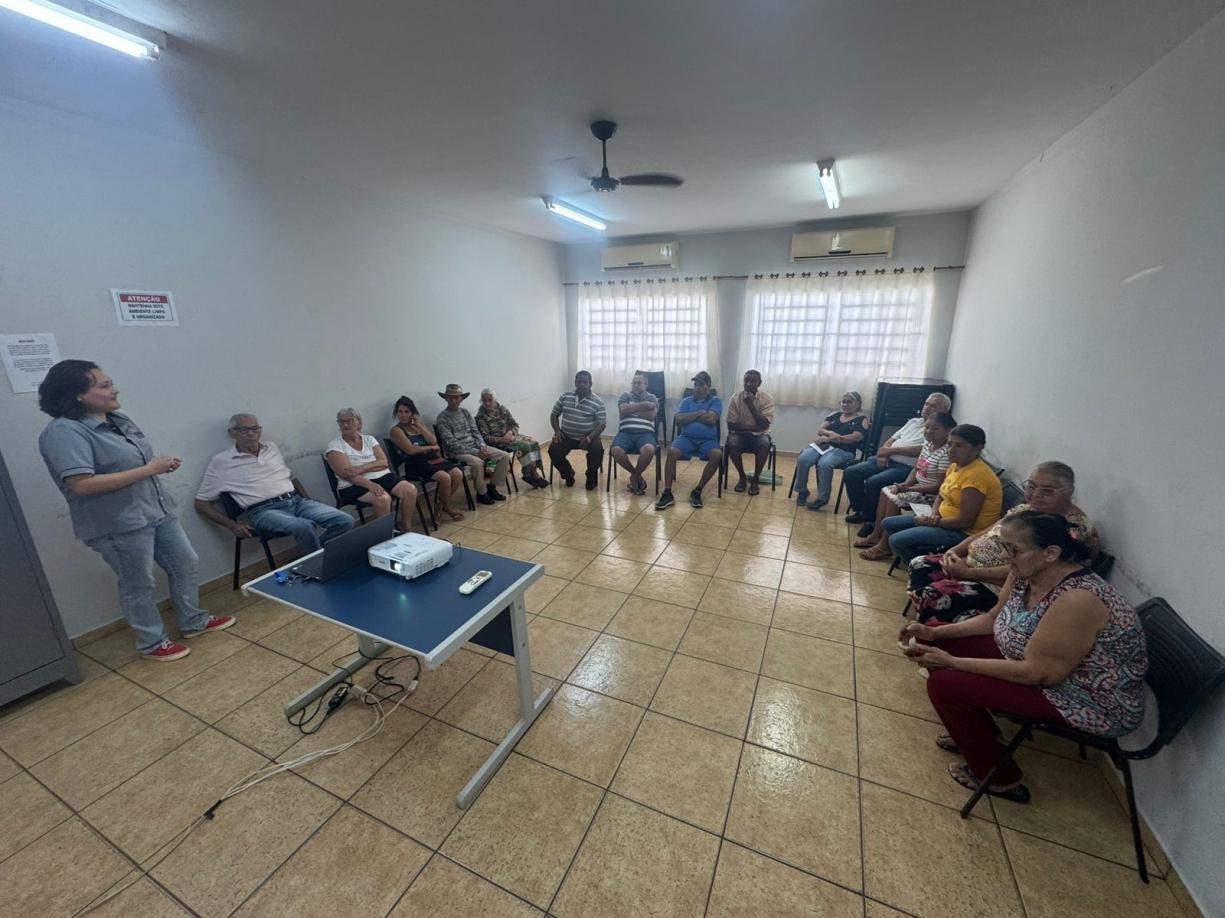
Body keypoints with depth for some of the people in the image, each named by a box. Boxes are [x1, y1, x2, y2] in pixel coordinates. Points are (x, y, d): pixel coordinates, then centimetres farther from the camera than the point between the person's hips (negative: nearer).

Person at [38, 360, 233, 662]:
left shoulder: (118, 419, 8)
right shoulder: (64, 433, -18)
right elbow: (81, 484, -26)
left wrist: (162, 463, -1)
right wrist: (148, 470, -23)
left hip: (157, 511, 8)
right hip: (119, 525, -8)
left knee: (186, 564, 15)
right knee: (139, 586, 8)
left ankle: (193, 622, 34)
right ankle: (152, 643, 27)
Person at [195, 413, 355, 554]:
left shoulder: (273, 448, 18)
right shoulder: (220, 462, 4)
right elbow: (201, 503, 7)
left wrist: (308, 499, 14)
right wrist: (232, 525, -6)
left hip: (297, 501, 5)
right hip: (264, 510, -5)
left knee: (345, 521, -17)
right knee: (304, 526, -37)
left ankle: (315, 552, 5)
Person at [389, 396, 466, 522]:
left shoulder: (421, 425, 19)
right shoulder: (396, 430, 1)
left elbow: (433, 441, 3)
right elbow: (411, 450, -11)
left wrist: (419, 425, -2)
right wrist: (432, 447, 0)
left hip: (433, 458, 6)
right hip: (415, 464, -6)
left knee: (458, 474, -18)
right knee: (445, 477, -28)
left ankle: (441, 504, 3)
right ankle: (447, 508, 0)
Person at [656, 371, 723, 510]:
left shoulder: (715, 401, 9)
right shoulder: (686, 401, 15)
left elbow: (711, 419, -9)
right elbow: (679, 420, -2)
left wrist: (690, 416, -1)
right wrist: (699, 413, -3)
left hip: (708, 439, -1)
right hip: (687, 437, 1)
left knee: (717, 454, -33)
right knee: (672, 451, -29)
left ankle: (697, 491, -20)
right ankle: (667, 493, -26)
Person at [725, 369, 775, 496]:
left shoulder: (767, 399, -8)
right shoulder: (736, 398, -7)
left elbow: (764, 425, -18)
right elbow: (731, 424, -10)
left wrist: (751, 404, -23)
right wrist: (753, 427, -16)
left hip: (759, 434, 0)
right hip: (740, 433, 0)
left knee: (765, 445, -34)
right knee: (731, 444, -33)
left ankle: (755, 479, -12)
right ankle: (742, 477, -8)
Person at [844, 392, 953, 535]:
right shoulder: (914, 421, 22)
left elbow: (923, 450, -18)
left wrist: (891, 450, -14)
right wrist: (883, 453, -2)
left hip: (906, 468, -8)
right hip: (887, 461, 8)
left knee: (873, 482, -31)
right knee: (850, 472, -7)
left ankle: (871, 519, -9)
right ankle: (860, 511, 6)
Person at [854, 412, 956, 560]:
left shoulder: (946, 453, -24)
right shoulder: (927, 443, 4)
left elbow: (940, 486, -25)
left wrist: (908, 488, -23)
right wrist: (904, 484, -6)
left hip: (930, 495, -9)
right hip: (917, 486, 9)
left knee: (895, 499, -21)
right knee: (885, 491, 1)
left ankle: (884, 546, -10)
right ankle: (876, 535, 9)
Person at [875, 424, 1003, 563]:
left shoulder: (976, 475, -23)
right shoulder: (955, 465, 6)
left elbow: (965, 521, -25)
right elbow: (941, 497, 16)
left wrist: (930, 522, -13)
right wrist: (934, 515, -4)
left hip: (963, 533, -10)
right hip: (947, 520, 10)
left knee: (897, 540, -22)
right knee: (888, 524, 8)